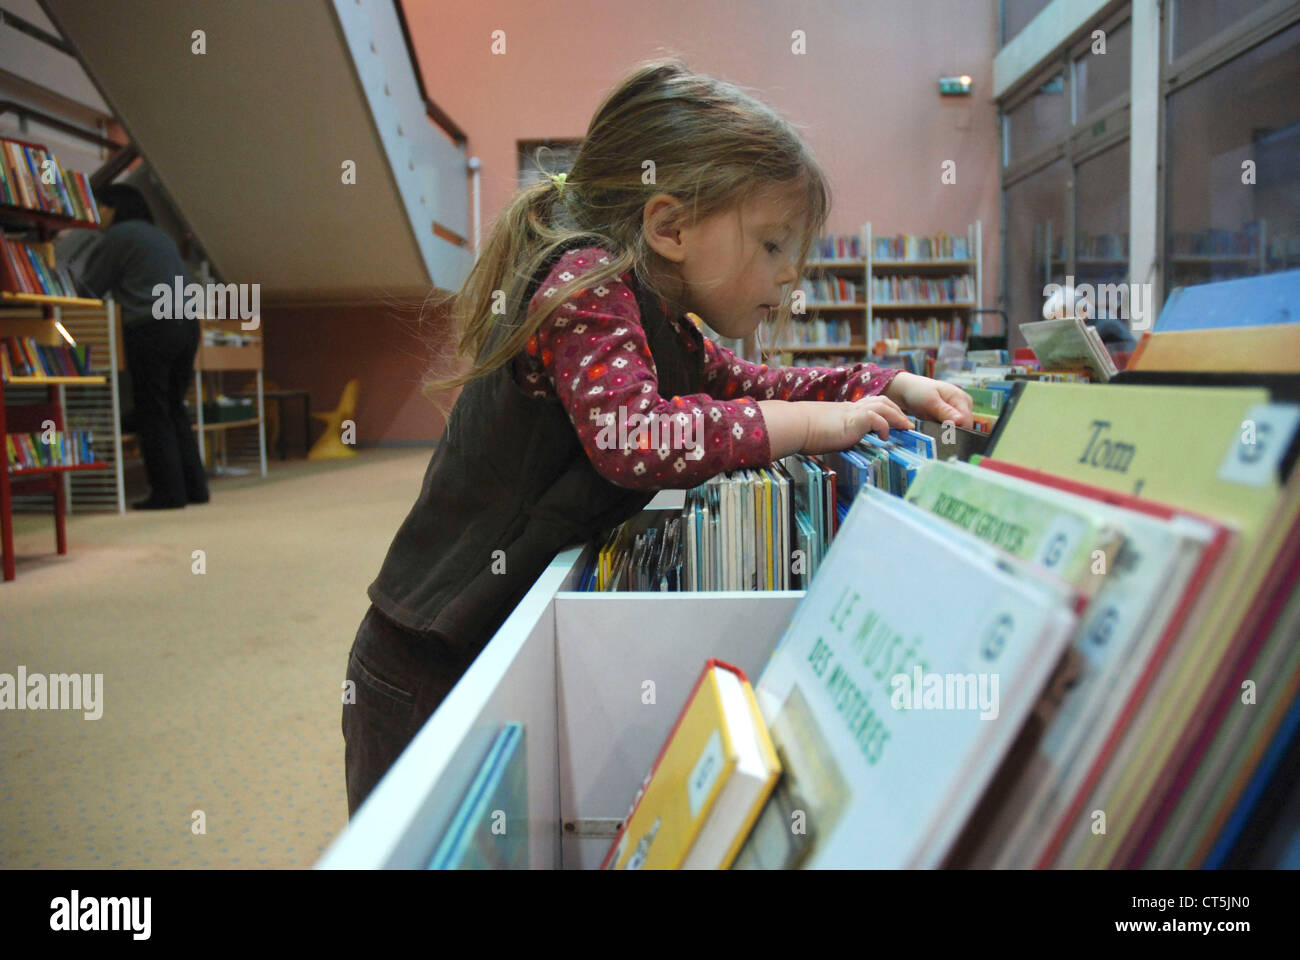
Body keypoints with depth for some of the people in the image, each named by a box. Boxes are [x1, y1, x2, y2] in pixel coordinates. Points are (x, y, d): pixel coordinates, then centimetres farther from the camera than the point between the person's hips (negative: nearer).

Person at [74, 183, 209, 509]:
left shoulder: (118, 235, 0)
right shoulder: (160, 236, 24)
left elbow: (89, 289, 1)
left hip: (150, 328, -8)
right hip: (187, 324, 8)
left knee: (152, 413, -2)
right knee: (174, 409, 13)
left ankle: (168, 491, -3)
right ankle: (193, 486, 11)